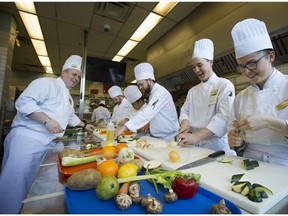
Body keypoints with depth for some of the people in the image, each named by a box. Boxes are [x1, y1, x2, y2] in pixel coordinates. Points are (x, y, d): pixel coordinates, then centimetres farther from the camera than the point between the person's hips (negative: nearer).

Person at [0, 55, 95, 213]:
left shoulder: (68, 97, 20)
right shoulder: (47, 83, -7)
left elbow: (71, 117, 33)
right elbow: (24, 102, -19)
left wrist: (84, 125, 36)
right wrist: (47, 120, -25)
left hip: (44, 143, 8)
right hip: (26, 137, -8)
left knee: (26, 184, 15)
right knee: (13, 183, -4)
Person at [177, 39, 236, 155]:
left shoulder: (225, 85, -6)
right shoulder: (192, 91, 11)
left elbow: (224, 117, -18)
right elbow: (184, 111, 11)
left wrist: (196, 136, -28)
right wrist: (185, 123, -12)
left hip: (217, 145, -3)